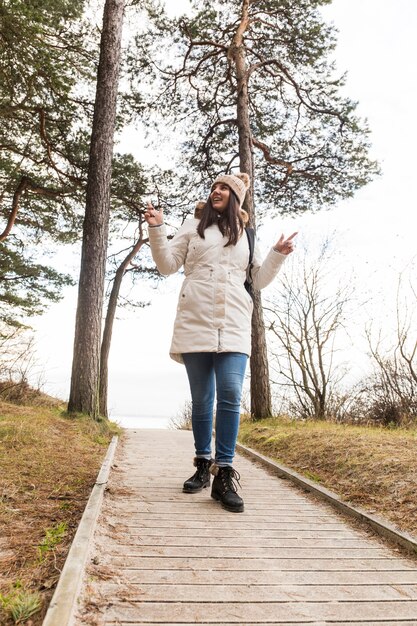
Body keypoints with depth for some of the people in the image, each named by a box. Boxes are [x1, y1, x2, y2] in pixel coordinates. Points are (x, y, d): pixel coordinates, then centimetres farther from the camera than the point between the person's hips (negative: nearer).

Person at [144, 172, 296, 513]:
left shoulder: (246, 235, 20)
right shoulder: (194, 225, 16)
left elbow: (260, 280, 22)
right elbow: (168, 264, 10)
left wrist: (278, 255, 7)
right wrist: (156, 229, -2)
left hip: (233, 324, 1)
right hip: (196, 321, 0)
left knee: (231, 393, -14)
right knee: (202, 398, 5)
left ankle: (224, 473, -10)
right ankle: (203, 464, 18)